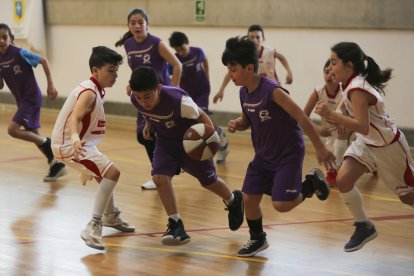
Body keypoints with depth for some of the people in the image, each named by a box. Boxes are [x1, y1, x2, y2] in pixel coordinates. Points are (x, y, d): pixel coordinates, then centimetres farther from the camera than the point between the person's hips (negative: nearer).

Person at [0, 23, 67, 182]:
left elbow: (43, 61, -11)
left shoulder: (20, 53, -18)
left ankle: (46, 143, 0)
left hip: (32, 97, -7)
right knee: (33, 135, 11)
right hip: (21, 100, 7)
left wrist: (50, 85, -12)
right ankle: (57, 166, 22)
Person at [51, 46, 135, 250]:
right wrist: (76, 139, -58)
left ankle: (110, 215, 53)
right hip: (69, 144, -11)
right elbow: (74, 118, -39)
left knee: (105, 173, 29)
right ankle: (93, 227, -24)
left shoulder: (95, 90, 9)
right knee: (112, 172, -22)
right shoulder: (89, 93, -22)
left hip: (78, 142, 11)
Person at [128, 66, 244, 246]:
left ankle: (234, 200, 46)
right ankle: (176, 225, -8)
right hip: (166, 141, 4)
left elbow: (201, 115, -23)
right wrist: (149, 125, -7)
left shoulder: (178, 100, -39)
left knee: (208, 181, 13)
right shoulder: (135, 100, -23)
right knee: (159, 177, -19)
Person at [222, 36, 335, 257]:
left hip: (288, 155, -7)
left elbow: (302, 118, -22)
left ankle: (312, 183, 14)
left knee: (281, 204, -13)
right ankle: (257, 239, 28)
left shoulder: (273, 91, -26)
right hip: (263, 155, 7)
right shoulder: (244, 92, -3)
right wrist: (237, 125, -9)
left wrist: (320, 148, -19)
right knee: (248, 198, 5)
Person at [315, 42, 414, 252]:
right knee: (343, 181, -10)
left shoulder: (357, 90, -30)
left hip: (388, 146, -8)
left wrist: (331, 115, -41)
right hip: (366, 143, 8)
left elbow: (363, 127, -37)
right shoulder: (352, 83, -4)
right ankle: (364, 227, 6)